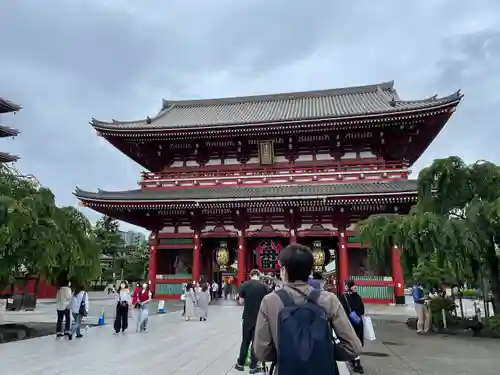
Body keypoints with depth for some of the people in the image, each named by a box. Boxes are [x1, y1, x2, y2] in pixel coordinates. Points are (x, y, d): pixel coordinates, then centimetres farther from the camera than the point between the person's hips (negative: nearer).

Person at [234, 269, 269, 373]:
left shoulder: (244, 285, -6)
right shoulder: (263, 286, -7)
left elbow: (241, 302, -2)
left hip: (247, 318, 1)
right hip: (259, 318, -1)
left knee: (245, 341, 15)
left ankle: (240, 363, 23)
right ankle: (253, 366, 14)